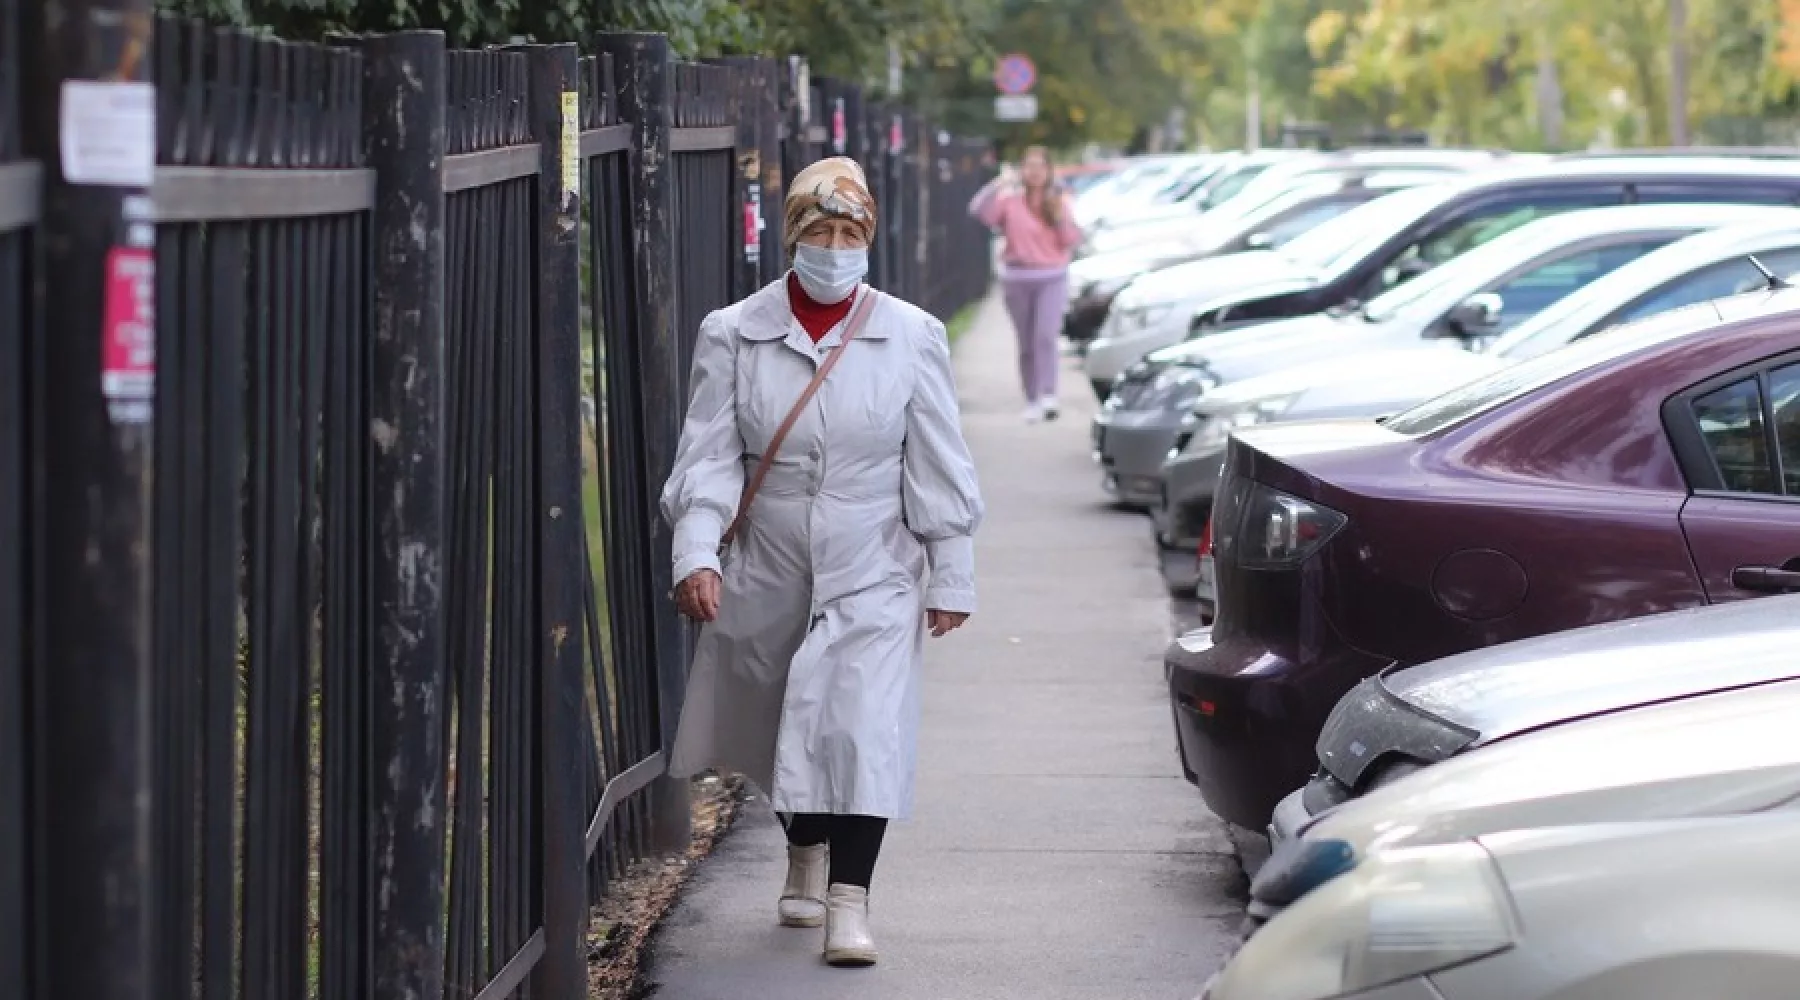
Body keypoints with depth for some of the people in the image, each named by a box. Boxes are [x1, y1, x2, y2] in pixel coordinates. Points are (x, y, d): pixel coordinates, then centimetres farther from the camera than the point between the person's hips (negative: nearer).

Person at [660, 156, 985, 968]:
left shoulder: (911, 338, -2)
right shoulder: (733, 336, -2)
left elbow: (937, 469, 2)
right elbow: (708, 456, -5)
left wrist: (950, 577, 3)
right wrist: (697, 552, -18)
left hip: (871, 575, -2)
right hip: (767, 575, 2)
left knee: (862, 729, -15)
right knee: (779, 725, 15)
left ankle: (848, 900, -15)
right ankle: (805, 853, 41)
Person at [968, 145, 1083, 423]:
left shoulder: (1060, 201, 5)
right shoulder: (1011, 200, 1)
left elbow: (1072, 241, 3)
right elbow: (979, 211, -14)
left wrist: (1062, 217, -13)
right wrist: (998, 184, -23)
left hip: (1052, 278, -1)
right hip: (1017, 279, 1)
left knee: (1046, 336, -19)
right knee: (1026, 345, 7)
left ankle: (1048, 396, -25)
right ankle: (1032, 400, 16)